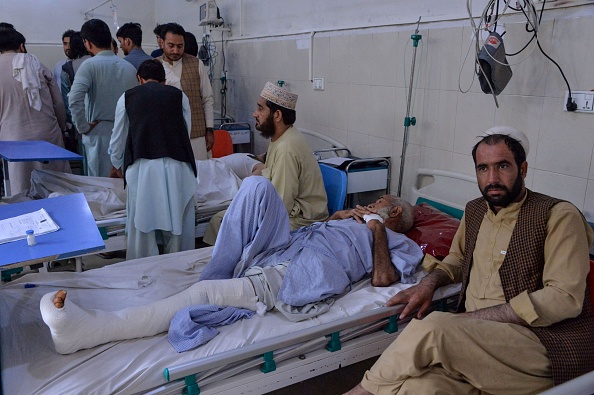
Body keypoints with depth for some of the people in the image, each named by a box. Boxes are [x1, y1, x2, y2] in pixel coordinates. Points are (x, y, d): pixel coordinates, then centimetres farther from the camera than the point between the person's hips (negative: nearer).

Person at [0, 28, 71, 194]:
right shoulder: (38, 66, 4)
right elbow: (58, 104, 6)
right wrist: (61, 129, 19)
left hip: (15, 139, -1)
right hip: (48, 135, 1)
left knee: (23, 193, 4)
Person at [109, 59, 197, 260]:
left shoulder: (127, 97, 15)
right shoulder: (179, 95, 15)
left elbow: (117, 141, 21)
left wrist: (117, 165, 39)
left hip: (142, 167, 0)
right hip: (178, 166, 1)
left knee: (142, 225, 8)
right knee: (177, 224, 9)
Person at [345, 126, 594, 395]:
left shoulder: (559, 216, -5)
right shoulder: (474, 211, 15)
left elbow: (565, 298, -14)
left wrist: (474, 317, -16)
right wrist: (430, 282, 7)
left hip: (546, 341, -4)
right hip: (477, 337, 4)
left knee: (433, 328, -29)